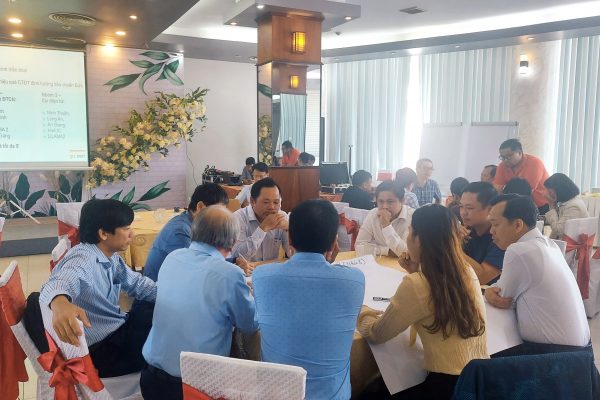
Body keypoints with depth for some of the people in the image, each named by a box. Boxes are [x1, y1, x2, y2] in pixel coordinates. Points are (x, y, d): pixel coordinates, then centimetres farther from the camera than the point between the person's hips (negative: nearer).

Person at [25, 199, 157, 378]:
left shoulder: (111, 256, 2)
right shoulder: (83, 258, -25)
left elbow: (136, 282, 14)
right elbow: (60, 283, -46)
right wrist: (60, 303, -71)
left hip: (117, 329, 9)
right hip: (100, 349, -9)